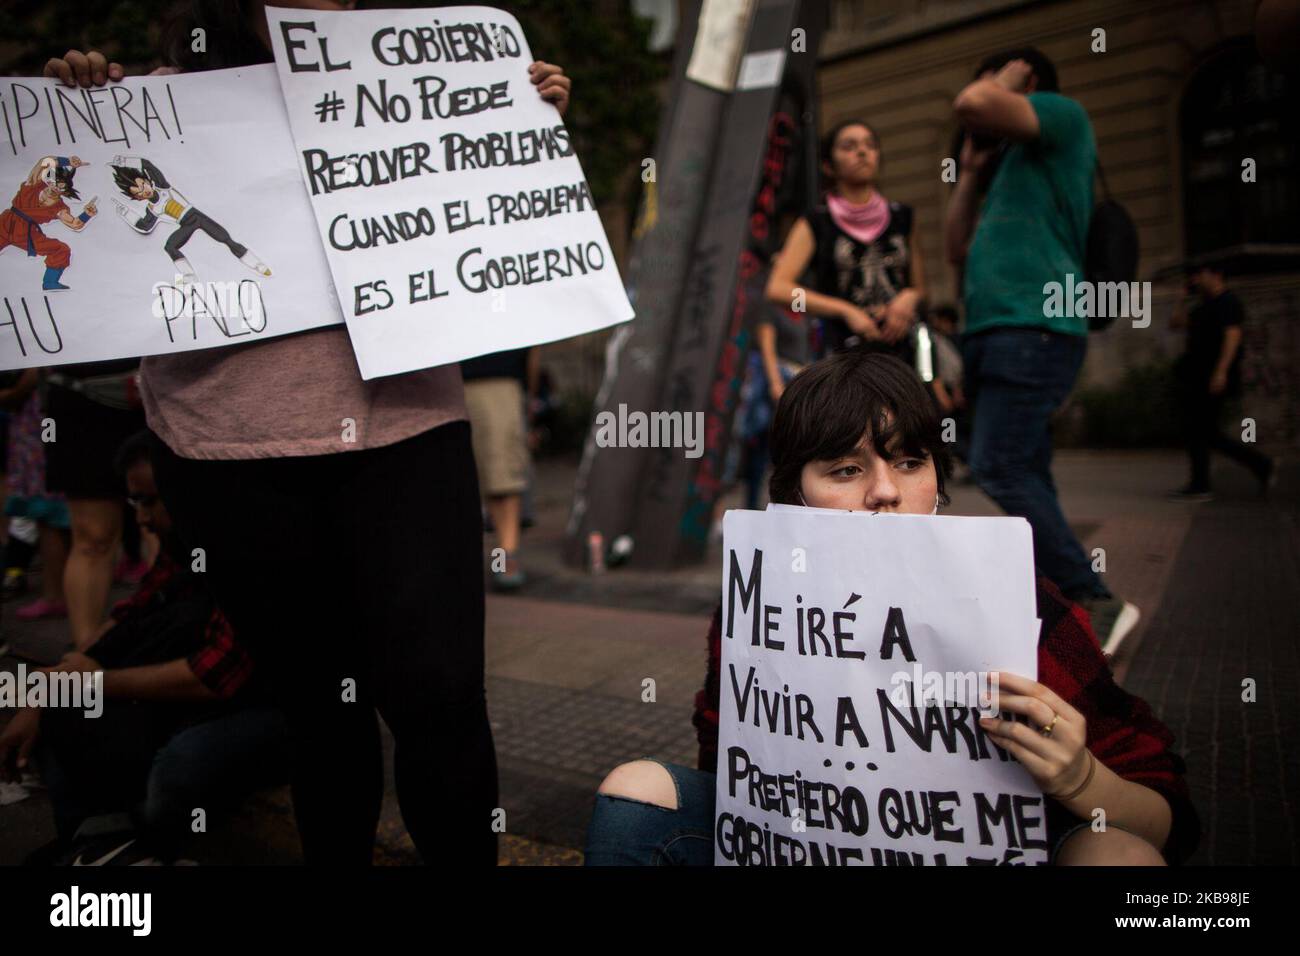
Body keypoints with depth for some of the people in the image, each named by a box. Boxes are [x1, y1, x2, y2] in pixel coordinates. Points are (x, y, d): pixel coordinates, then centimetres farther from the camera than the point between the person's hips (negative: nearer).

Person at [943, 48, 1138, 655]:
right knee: (1023, 478, 4)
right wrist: (971, 172, 24)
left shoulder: (1065, 116, 5)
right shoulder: (1013, 167, 29)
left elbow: (970, 105, -12)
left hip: (1032, 330, -9)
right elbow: (958, 251, 24)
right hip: (998, 333, 9)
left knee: (999, 468, -18)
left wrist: (1007, 77, 9)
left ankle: (1094, 601, -11)